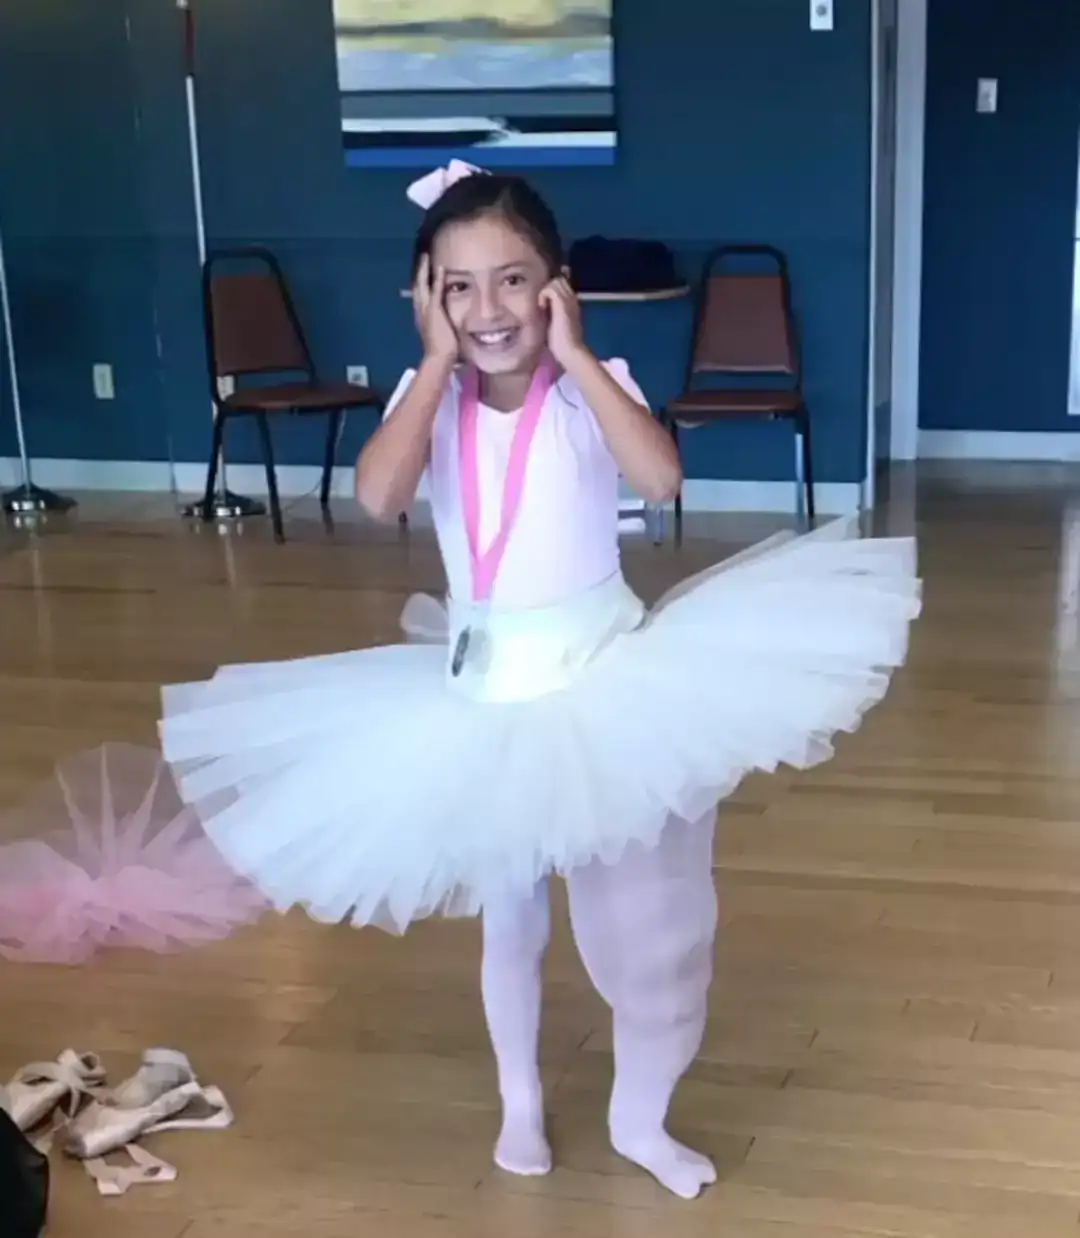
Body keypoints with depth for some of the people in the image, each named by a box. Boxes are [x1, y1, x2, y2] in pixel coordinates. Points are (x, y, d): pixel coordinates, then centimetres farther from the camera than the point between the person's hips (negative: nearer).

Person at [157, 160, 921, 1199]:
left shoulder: (593, 384, -10)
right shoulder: (429, 396, -5)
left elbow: (661, 478, -30)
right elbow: (378, 498, -25)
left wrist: (572, 352, -24)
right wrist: (438, 360, -19)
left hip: (603, 680, -2)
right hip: (483, 697, 2)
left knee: (639, 913, 9)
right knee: (508, 917, 19)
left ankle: (640, 1119, 33)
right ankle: (519, 1102, 42)